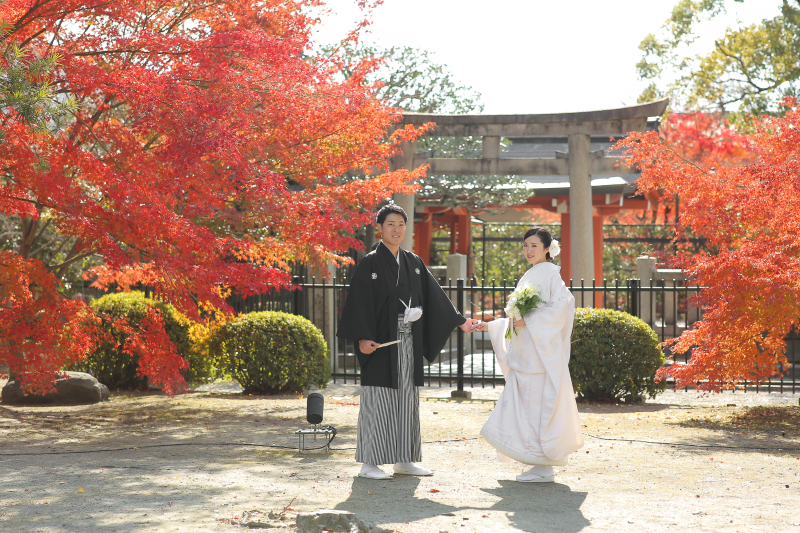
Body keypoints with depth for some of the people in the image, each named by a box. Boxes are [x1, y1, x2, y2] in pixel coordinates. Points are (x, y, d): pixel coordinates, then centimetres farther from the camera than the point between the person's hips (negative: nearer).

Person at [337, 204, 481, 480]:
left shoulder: (413, 263, 12)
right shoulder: (370, 263, -5)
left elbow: (434, 296, 16)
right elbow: (359, 301, -11)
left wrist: (459, 320, 11)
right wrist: (362, 338, -21)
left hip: (408, 343, 6)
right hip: (381, 343, -6)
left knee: (406, 398, 9)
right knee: (378, 399, -4)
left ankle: (403, 459, 17)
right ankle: (369, 463, 1)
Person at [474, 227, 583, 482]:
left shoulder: (550, 273, -6)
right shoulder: (529, 276, 19)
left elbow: (564, 302, -21)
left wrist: (528, 319, -20)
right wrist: (491, 326, 20)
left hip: (542, 351, -8)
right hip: (524, 354, 9)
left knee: (539, 403, -7)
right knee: (523, 406, 6)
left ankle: (544, 468, -1)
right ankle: (540, 464, 12)